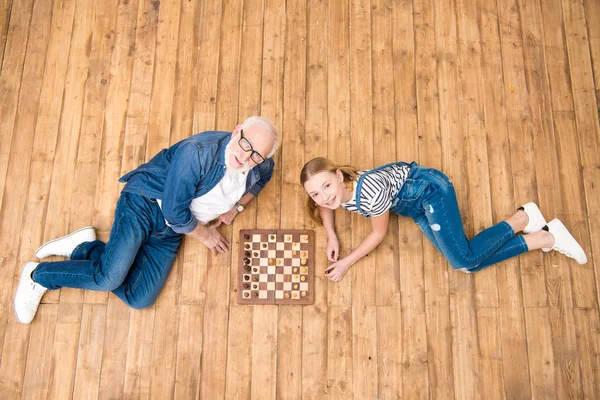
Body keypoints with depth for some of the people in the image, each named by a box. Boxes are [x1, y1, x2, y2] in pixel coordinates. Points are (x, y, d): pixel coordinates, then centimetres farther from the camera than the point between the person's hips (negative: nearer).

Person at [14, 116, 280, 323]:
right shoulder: (197, 153, -26)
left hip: (170, 231, 6)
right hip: (144, 204, -6)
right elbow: (175, 212, -22)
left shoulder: (261, 167, -5)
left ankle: (83, 247, 11)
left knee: (139, 299, -8)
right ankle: (39, 274, 9)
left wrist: (237, 206, 5)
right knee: (110, 277, -21)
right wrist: (205, 235, -6)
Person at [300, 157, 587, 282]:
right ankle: (546, 237, 8)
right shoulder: (332, 191, -14)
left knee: (464, 259, -19)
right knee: (464, 264, -2)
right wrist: (331, 237, -3)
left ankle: (520, 219, 5)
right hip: (417, 208, 7)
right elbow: (326, 205, 13)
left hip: (431, 190, -7)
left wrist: (347, 263, -14)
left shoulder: (370, 192, -36)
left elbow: (379, 234, -18)